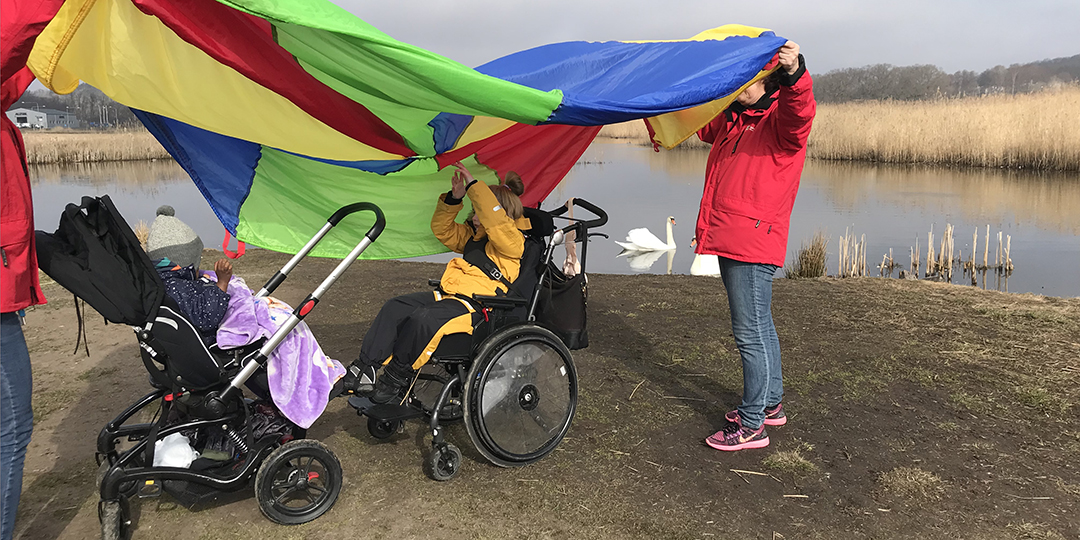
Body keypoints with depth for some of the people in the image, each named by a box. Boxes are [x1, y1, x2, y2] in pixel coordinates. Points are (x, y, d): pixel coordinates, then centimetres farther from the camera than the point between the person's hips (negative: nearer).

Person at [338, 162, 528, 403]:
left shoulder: (514, 241, -5)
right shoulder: (474, 235, 22)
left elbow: (495, 222, -25)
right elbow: (443, 230, 25)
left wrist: (475, 187, -23)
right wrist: (454, 199, 9)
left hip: (476, 306, -9)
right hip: (448, 294, 9)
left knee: (423, 319, -32)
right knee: (394, 308, -11)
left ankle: (396, 377, -14)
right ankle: (364, 368, -14)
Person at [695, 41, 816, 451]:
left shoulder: (781, 118, -8)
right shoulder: (730, 118, 17)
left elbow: (800, 111, -31)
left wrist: (795, 74, -50)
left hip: (754, 242, -9)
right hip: (728, 240, 9)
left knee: (750, 332, -5)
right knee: (759, 327, 19)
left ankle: (752, 425, 4)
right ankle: (770, 403, 33)